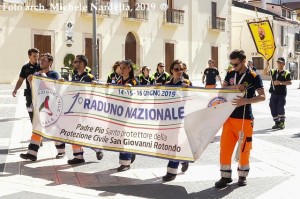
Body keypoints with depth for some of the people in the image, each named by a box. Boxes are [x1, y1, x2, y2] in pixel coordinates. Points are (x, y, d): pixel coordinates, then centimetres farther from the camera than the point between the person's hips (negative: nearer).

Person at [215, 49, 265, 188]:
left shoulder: (253, 76, -8)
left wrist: (245, 101, -27)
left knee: (244, 148, 5)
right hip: (229, 117, 4)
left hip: (245, 118, -4)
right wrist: (234, 87, -15)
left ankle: (242, 176, 21)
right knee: (225, 147, 2)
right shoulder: (230, 74, 7)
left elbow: (262, 96, -12)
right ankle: (226, 176, 12)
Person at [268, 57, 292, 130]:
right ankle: (277, 123, 18)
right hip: (274, 93, 5)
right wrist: (267, 66, -8)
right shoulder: (273, 71, 11)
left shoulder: (286, 73, -2)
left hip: (282, 94, -5)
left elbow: (290, 82, -11)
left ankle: (282, 122, 1)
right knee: (273, 108, 6)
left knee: (280, 108, -12)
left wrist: (281, 82, -22)